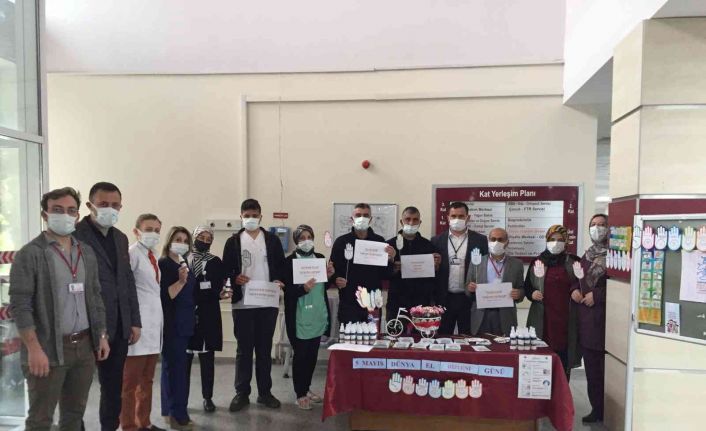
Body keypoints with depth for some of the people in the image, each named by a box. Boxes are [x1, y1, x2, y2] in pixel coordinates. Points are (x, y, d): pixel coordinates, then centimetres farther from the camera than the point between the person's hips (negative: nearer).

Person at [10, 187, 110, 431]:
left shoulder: (87, 252, 11)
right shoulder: (30, 254, -8)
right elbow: (20, 305, -12)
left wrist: (101, 336, 11)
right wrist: (34, 349, -17)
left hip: (84, 347, 5)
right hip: (49, 350, -5)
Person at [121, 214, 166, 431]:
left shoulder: (152, 257, 17)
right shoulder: (132, 253, -10)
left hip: (154, 323, 9)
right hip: (138, 322, -9)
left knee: (147, 379, 16)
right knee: (131, 380, 0)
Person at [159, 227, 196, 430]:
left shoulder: (185, 264, 13)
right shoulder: (163, 264, -10)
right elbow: (164, 296, -18)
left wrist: (192, 317, 22)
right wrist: (181, 281, -29)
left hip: (184, 322, 8)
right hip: (171, 323, -8)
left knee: (173, 366, 14)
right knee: (177, 367, -6)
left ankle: (170, 410, 23)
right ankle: (178, 415, 1)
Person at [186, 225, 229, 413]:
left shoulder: (216, 262, 7)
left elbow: (219, 288, -1)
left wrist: (221, 294, -22)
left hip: (209, 315, 0)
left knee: (207, 357, 4)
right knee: (185, 356, 1)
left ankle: (208, 397, 14)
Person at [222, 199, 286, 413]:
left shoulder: (272, 240, 7)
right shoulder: (233, 241, 4)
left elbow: (281, 266, 7)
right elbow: (225, 270, 3)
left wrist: (279, 280, -12)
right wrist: (235, 278, -17)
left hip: (268, 304, 1)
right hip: (242, 304, -1)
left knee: (265, 349, 10)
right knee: (244, 350, 7)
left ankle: (265, 392, 21)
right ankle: (242, 393, 18)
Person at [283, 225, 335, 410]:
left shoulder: (319, 258, 8)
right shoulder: (290, 261, -8)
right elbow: (287, 291, -12)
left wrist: (329, 275, -4)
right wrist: (303, 289, -29)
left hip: (318, 315, 5)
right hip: (299, 317, -5)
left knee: (313, 355, 14)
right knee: (301, 355, 2)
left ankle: (307, 388, 30)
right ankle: (300, 394, 15)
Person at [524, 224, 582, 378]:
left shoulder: (574, 262, 7)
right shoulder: (537, 262, 9)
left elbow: (580, 285, 13)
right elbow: (527, 287, 14)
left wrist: (576, 291, -8)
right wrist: (532, 294, -6)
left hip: (566, 318, 0)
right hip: (542, 319, 0)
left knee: (564, 360, 1)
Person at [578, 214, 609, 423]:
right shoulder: (587, 256, 16)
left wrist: (596, 295, -12)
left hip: (605, 316, -6)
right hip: (586, 318, 6)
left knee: (606, 368, -3)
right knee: (591, 368, 10)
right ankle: (596, 408, 20)